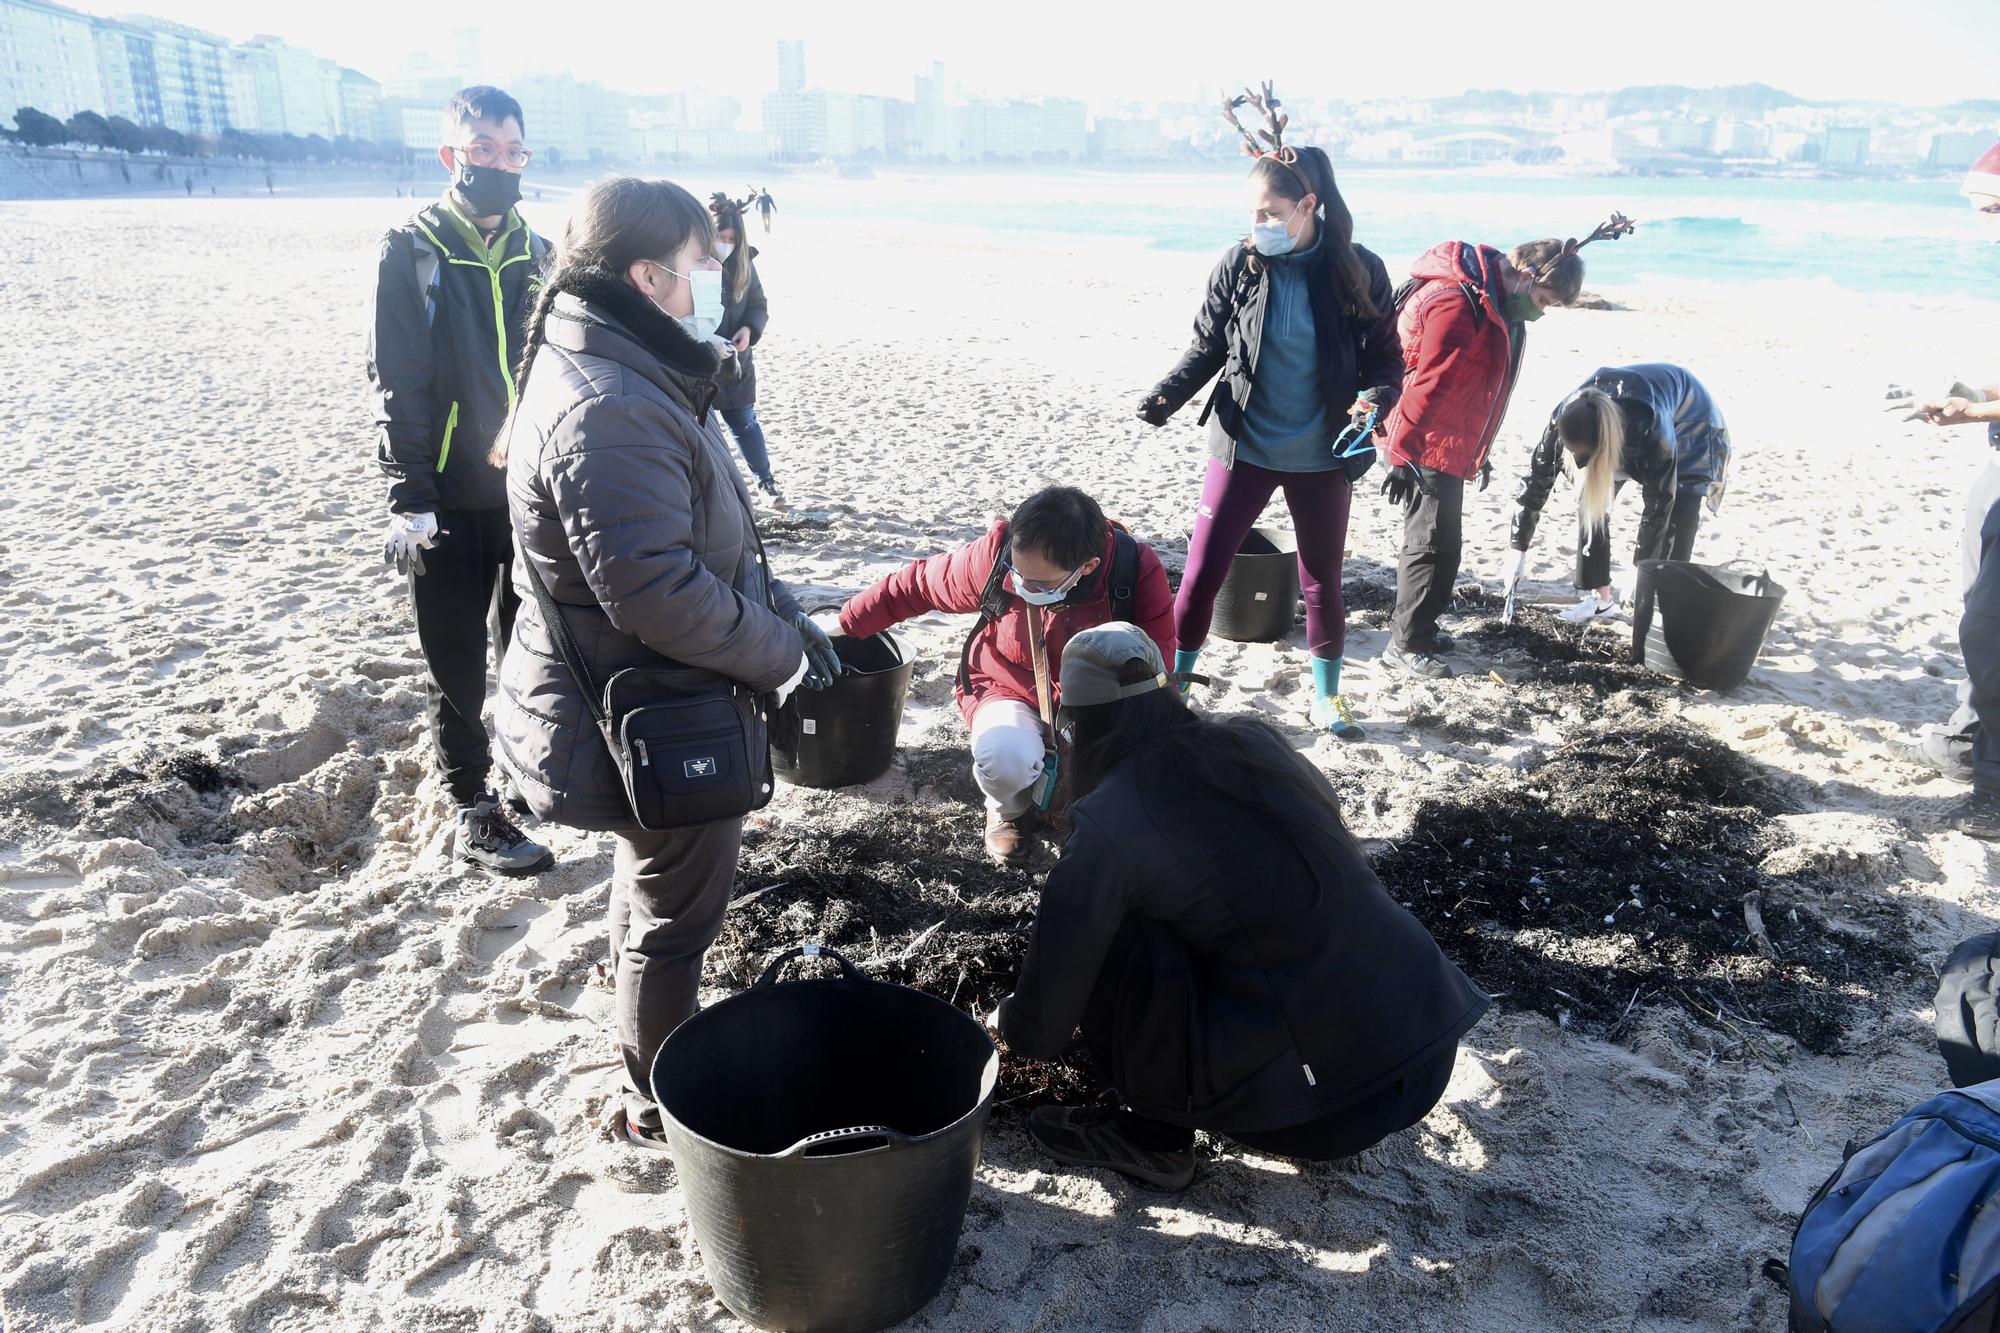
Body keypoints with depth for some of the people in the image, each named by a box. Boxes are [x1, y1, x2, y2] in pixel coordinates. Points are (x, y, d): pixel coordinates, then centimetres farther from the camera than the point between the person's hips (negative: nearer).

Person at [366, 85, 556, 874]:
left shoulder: (533, 255, 8)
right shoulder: (412, 251, -6)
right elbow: (396, 384, -10)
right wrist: (409, 499, -16)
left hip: (531, 491, 5)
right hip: (452, 502, -4)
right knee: (458, 666, 5)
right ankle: (474, 816, 16)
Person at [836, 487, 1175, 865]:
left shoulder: (1138, 572, -23)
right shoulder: (994, 555, -22)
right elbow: (917, 583, -5)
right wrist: (847, 623, 1)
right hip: (1011, 692, 0)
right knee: (1005, 760, -36)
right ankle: (1011, 810, 5)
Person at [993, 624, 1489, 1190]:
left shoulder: (1108, 823, -10)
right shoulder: (1256, 742, 7)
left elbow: (1056, 976, 0)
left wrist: (1015, 1030, 24)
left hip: (1320, 1102, -6)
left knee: (1110, 935, -1)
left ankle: (1154, 1136, 12)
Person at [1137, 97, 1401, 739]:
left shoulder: (1358, 272, -6)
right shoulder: (1238, 266, -5)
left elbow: (1385, 358, 0)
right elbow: (1206, 348, 2)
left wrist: (1375, 398, -21)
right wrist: (1167, 395, -15)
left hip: (1321, 457, 0)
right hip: (1242, 448, 0)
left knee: (1323, 583, 14)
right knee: (1201, 574, -1)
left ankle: (1326, 697, 35)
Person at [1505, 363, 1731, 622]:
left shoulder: (1653, 431, -44)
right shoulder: (1566, 418, -34)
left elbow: (1658, 503, -33)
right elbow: (1537, 477, -24)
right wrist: (1517, 550, -21)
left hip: (1688, 421, -4)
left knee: (1677, 516, -16)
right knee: (1590, 500, -8)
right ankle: (1601, 597, 2)